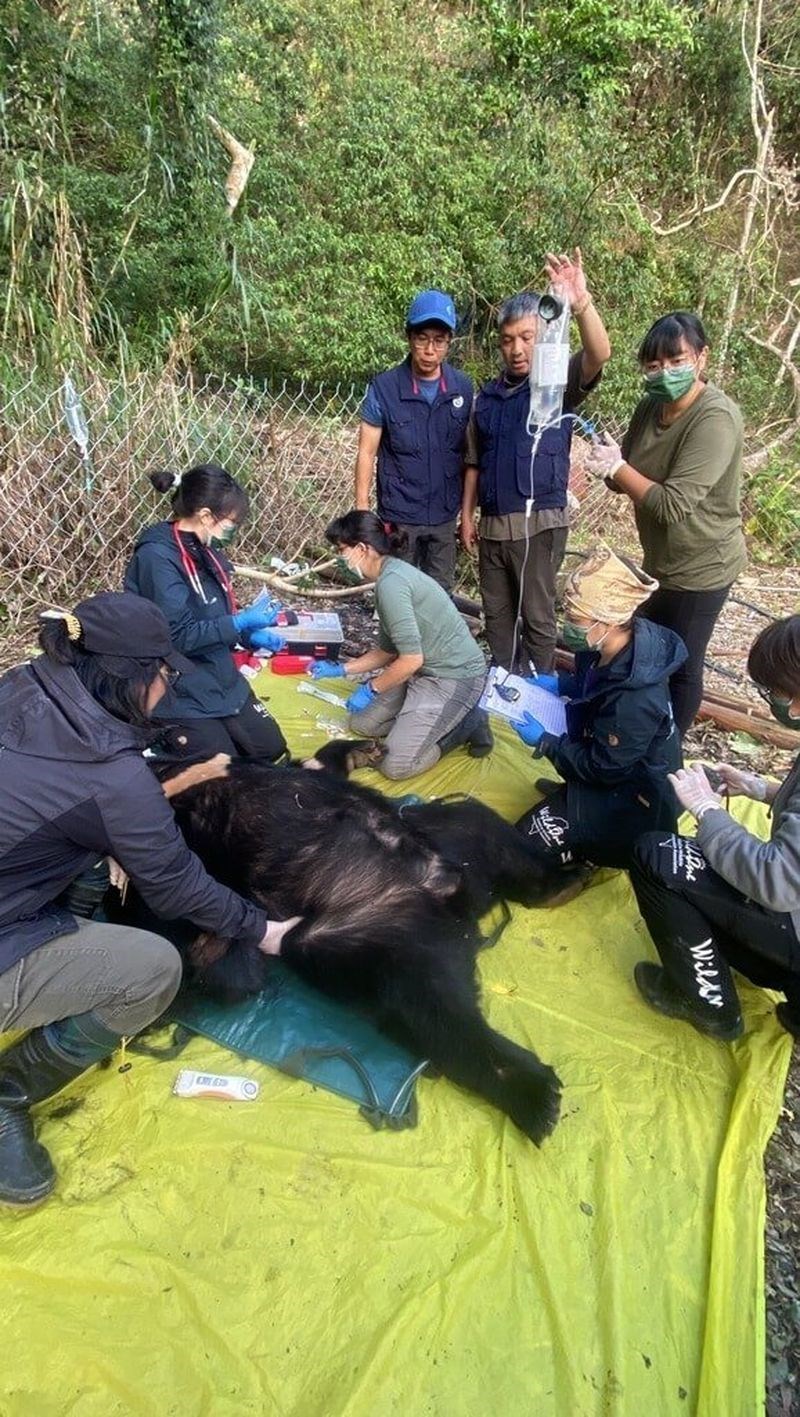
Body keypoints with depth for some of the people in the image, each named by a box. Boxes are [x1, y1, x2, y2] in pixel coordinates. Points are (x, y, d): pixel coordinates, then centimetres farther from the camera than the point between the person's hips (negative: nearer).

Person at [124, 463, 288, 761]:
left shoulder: (203, 548, 6)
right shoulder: (157, 557, -22)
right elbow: (178, 636, -25)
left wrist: (250, 635, 0)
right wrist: (241, 622, -22)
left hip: (223, 680, 9)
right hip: (181, 693, -9)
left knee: (272, 749, 10)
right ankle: (166, 732, 14)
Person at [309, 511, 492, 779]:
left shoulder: (391, 583, -22)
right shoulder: (392, 574, 10)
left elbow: (411, 659, -24)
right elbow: (388, 652, 16)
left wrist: (370, 688, -10)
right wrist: (340, 670, 16)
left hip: (456, 677, -10)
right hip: (426, 670, 10)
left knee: (395, 765, -12)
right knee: (362, 722, 13)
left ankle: (466, 723, 4)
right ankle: (447, 721, 14)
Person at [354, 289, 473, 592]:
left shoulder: (463, 388, -2)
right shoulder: (384, 387, -10)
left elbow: (468, 453, 5)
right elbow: (367, 454, -5)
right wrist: (362, 512, -8)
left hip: (445, 516, 3)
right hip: (399, 516, -3)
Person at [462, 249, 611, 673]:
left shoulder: (558, 382, -2)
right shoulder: (487, 395, 13)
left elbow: (599, 354, -22)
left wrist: (581, 303, -38)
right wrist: (467, 515, 11)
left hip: (539, 522, -5)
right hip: (492, 524, 5)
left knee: (537, 617, 2)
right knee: (496, 614, 14)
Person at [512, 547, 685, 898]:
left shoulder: (634, 701, -37)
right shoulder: (615, 649, -11)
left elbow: (601, 768, -26)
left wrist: (543, 741, -19)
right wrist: (560, 683, -3)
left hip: (632, 800, -9)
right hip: (611, 766, 9)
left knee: (529, 844, -15)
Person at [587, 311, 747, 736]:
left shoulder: (716, 418, -25)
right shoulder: (650, 406, -1)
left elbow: (673, 504, -31)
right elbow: (630, 480, 5)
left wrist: (617, 466, -24)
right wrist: (611, 464, -17)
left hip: (700, 568, -9)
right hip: (662, 561, 9)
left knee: (681, 665, 6)